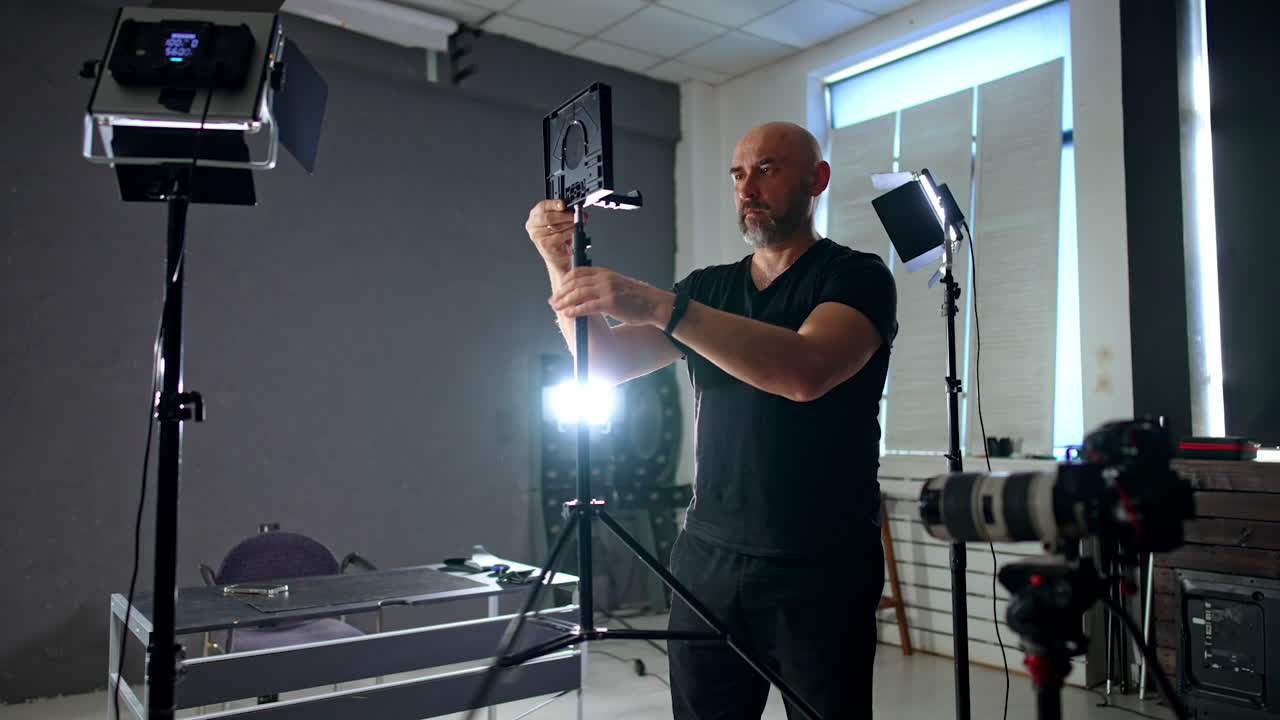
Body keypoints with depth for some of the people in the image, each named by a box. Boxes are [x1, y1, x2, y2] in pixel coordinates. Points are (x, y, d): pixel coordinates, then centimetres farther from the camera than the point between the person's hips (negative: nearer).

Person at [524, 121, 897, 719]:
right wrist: (562, 263, -8)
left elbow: (805, 372, -25)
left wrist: (660, 306, -31)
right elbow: (606, 361, 6)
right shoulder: (708, 287, 12)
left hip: (819, 569, -4)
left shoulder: (857, 277, -4)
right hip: (707, 556, 4)